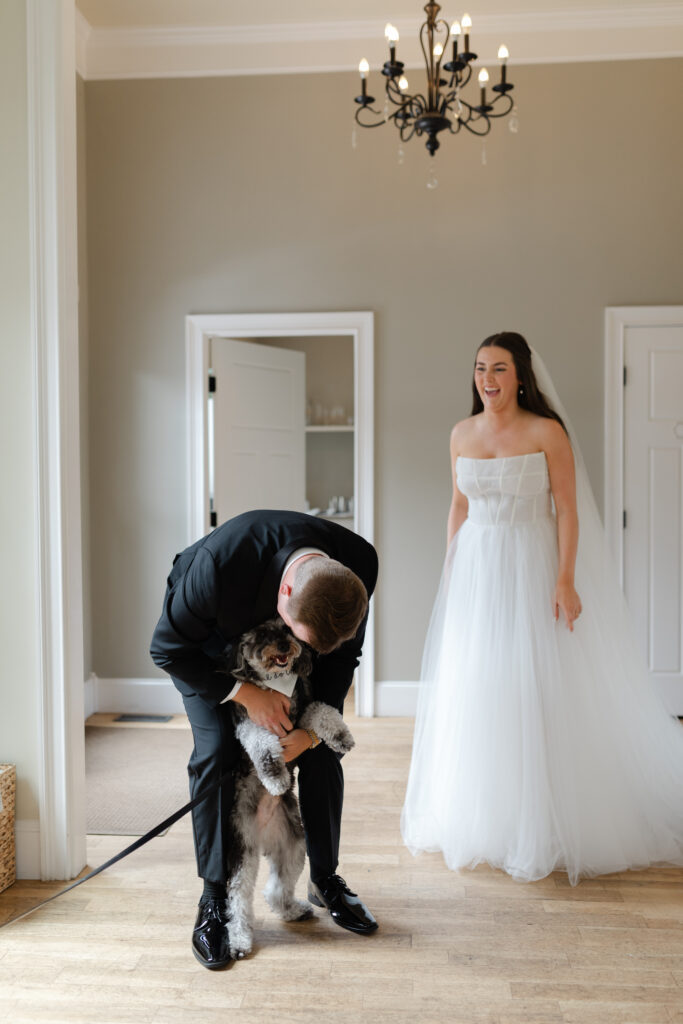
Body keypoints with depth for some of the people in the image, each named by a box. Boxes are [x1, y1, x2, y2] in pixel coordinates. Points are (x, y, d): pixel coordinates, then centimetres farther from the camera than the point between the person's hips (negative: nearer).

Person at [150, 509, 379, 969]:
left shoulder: (359, 563, -33)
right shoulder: (219, 565, -45)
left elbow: (343, 653, -13)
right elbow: (167, 649, -27)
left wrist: (313, 728, -19)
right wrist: (245, 694, -29)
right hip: (209, 635, -3)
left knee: (322, 750, -2)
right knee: (217, 751, -14)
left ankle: (326, 880, 18)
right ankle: (215, 899, 4)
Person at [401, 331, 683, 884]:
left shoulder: (546, 432, -6)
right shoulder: (462, 434, 8)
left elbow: (568, 510, -8)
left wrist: (566, 581, -15)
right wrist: (450, 573, 11)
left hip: (531, 568, -4)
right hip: (476, 569, 5)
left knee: (534, 691, -2)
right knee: (473, 690, 9)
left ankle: (539, 827, 15)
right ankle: (479, 821, 26)